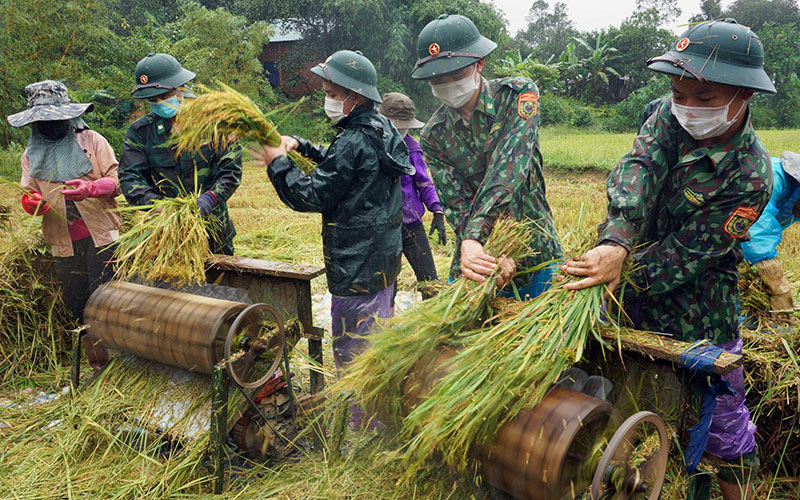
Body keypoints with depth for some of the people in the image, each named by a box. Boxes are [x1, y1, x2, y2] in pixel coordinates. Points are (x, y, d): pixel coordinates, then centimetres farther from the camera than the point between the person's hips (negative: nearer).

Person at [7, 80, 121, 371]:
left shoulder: (91, 140, 4)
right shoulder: (31, 154, 14)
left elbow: (117, 180, -2)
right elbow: (29, 193, 16)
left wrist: (89, 188, -22)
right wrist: (31, 202, -9)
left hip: (101, 237, -4)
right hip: (63, 244, 4)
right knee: (78, 307, 7)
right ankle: (99, 367, 19)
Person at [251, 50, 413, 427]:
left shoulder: (354, 143, -22)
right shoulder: (381, 129, 9)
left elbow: (312, 196, -18)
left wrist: (278, 162, -7)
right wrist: (301, 146, 15)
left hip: (357, 265, -10)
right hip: (384, 254, 11)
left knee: (352, 349, 0)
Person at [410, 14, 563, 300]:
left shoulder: (518, 94, -9)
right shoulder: (434, 136, -2)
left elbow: (508, 168, -24)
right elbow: (455, 204, -11)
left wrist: (473, 238, -37)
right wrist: (489, 253, -31)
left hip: (538, 254, -1)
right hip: (480, 253, 2)